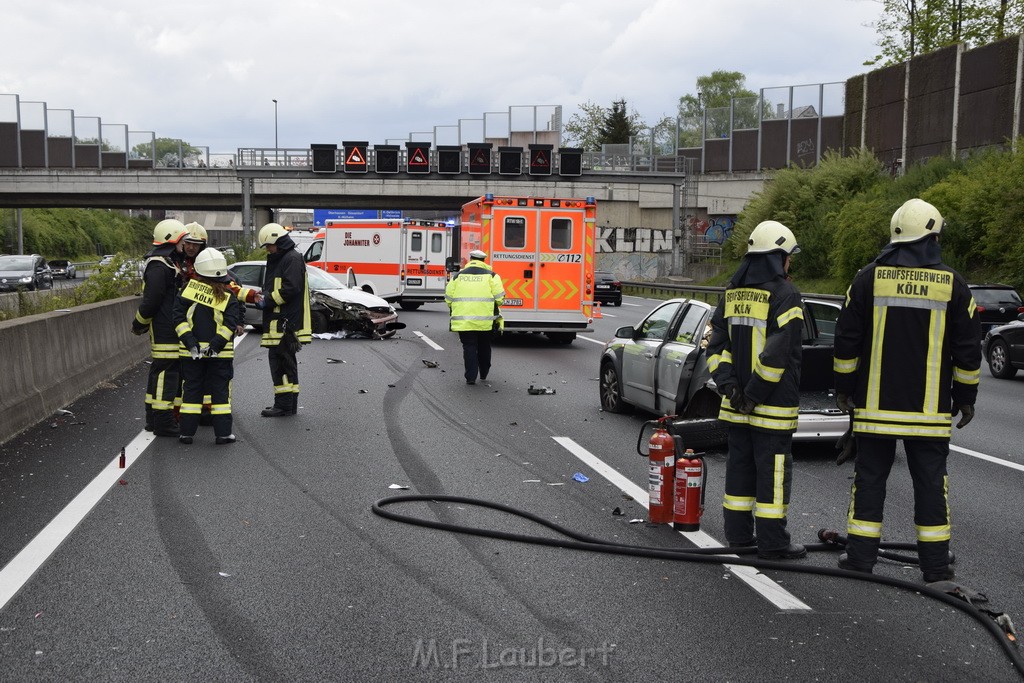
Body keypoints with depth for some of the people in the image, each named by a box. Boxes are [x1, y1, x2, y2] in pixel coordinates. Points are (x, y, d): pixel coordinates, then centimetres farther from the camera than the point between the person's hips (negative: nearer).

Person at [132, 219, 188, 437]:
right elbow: (151, 300, -19)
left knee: (160, 371, 16)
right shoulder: (158, 267, -16)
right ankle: (163, 423, -4)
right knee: (166, 372, -7)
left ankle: (153, 417, 26)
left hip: (169, 328, 11)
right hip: (165, 330, -11)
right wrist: (139, 325, -9)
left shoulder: (169, 262, 18)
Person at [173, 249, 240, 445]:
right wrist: (216, 344, -15)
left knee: (192, 389, 10)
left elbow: (179, 317, -6)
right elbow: (230, 324, -14)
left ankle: (187, 432, 11)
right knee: (220, 390, 6)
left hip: (191, 351, 1)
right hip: (220, 354, -1)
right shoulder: (228, 296, -4)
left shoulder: (189, 289, -2)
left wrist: (189, 341, -8)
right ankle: (222, 433, 5)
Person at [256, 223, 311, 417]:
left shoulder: (292, 259, -11)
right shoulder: (277, 259, 22)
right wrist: (263, 298, 9)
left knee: (280, 360, -10)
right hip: (279, 321, 11)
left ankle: (283, 405, -7)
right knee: (287, 362, 14)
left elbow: (291, 288, -21)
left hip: (285, 322, -11)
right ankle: (290, 404, 21)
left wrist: (267, 300, -15)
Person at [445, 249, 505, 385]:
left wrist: (456, 310, 26)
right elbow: (499, 298, -5)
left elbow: (449, 298, 7)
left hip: (464, 320, 0)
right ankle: (483, 374, 31)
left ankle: (471, 377, -2)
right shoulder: (491, 275, 1)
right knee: (484, 347, 17)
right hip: (485, 320, 0)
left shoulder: (458, 276, 6)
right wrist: (492, 306, 16)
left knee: (469, 347, 6)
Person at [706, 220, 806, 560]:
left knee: (740, 464, 14)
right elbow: (778, 353, -20)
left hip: (736, 404, 7)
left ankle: (738, 534, 21)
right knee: (773, 469, 0)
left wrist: (729, 385, 1)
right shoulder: (784, 295, -12)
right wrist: (756, 394, -15)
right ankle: (772, 542, 5)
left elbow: (715, 344, 7)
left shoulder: (732, 293, 9)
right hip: (773, 405, -7)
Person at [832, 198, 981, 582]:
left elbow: (846, 342, 1)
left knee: (870, 477, 7)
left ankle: (860, 557, 11)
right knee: (930, 482, 7)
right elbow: (968, 350, 2)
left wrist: (843, 389, 11)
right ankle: (935, 565, 12)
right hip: (930, 408, 0)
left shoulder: (869, 278, -2)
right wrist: (965, 398, 13)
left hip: (875, 405, 0)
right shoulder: (951, 284, -2)